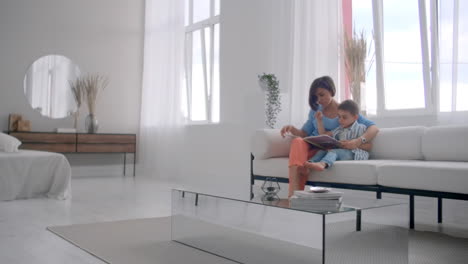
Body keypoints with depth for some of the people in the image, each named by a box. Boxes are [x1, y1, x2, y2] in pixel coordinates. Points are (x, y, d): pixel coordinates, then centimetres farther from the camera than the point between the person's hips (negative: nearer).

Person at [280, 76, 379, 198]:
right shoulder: (315, 110, 20)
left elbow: (374, 128, -2)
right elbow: (304, 133, 19)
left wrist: (358, 141, -23)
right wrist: (292, 129, -4)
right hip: (310, 147, 3)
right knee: (298, 141, -34)